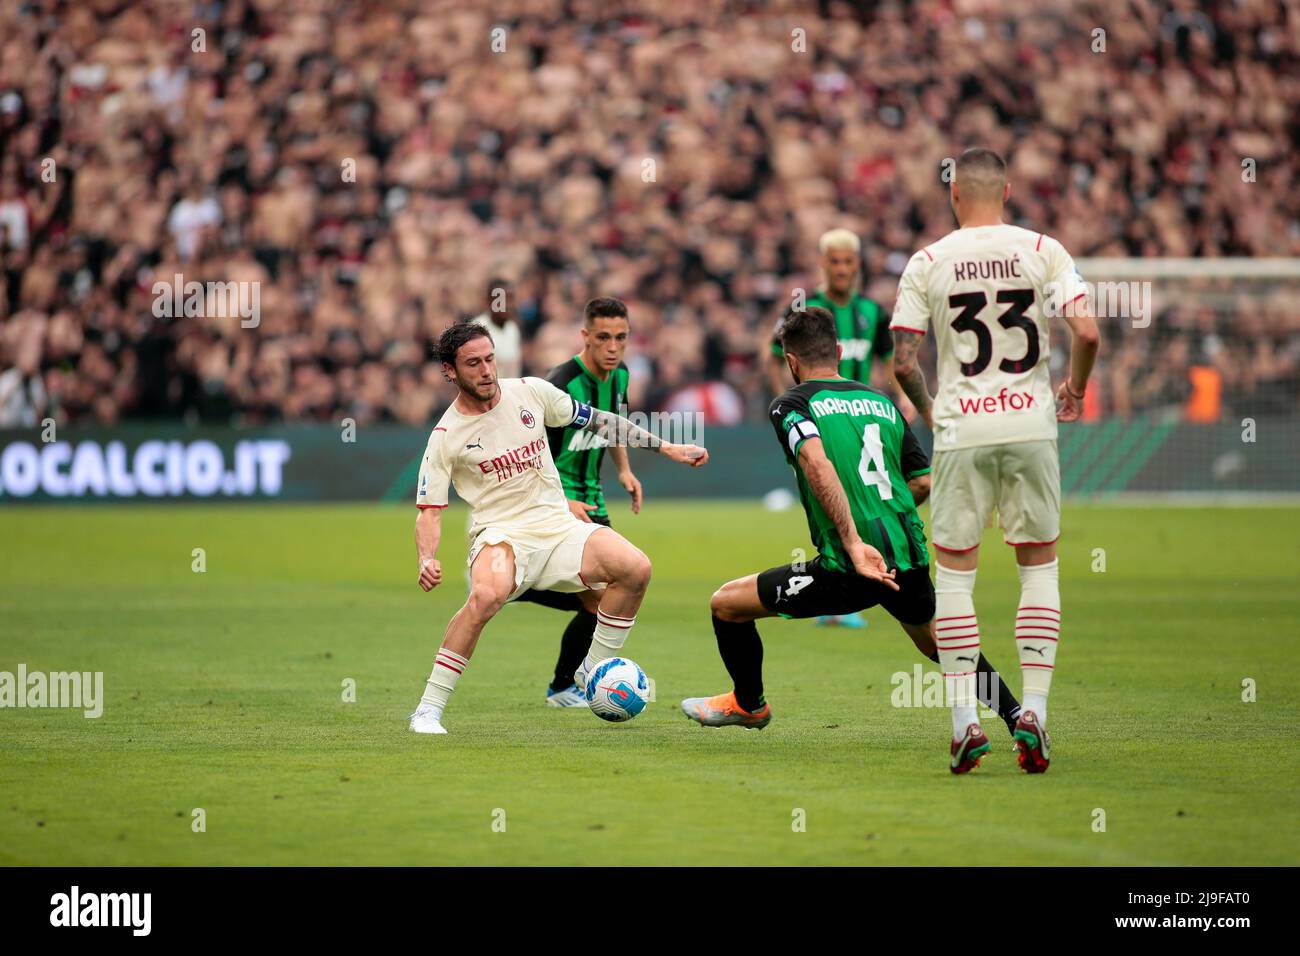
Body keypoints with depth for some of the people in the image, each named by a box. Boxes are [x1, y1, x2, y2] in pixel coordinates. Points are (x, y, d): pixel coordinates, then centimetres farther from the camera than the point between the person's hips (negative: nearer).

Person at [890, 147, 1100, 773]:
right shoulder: (1041, 251, 0)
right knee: (1040, 566, 11)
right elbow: (1086, 331, -10)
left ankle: (964, 721, 0)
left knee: (954, 572, 8)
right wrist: (1075, 390, 9)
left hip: (961, 432, 0)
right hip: (1031, 423, 0)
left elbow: (902, 361, -2)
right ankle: (1033, 712, 2)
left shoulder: (927, 263, 0)